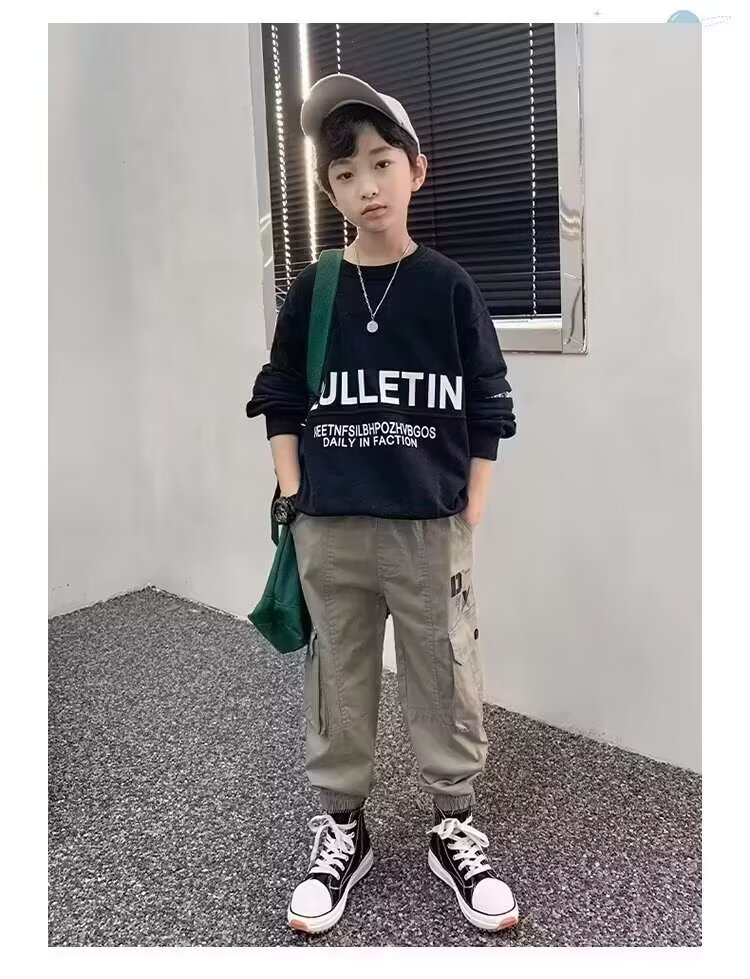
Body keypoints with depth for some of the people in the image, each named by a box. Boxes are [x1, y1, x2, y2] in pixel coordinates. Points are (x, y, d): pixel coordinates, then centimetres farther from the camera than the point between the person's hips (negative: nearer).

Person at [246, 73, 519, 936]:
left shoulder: (449, 289, -1)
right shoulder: (312, 292, 2)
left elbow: (486, 413, 1)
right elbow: (281, 402, 8)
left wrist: (470, 521, -3)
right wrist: (292, 499, -1)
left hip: (430, 528, -1)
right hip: (330, 531, 2)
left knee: (446, 683, 9)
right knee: (337, 683, 13)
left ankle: (453, 826, 30)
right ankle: (340, 827, 32)